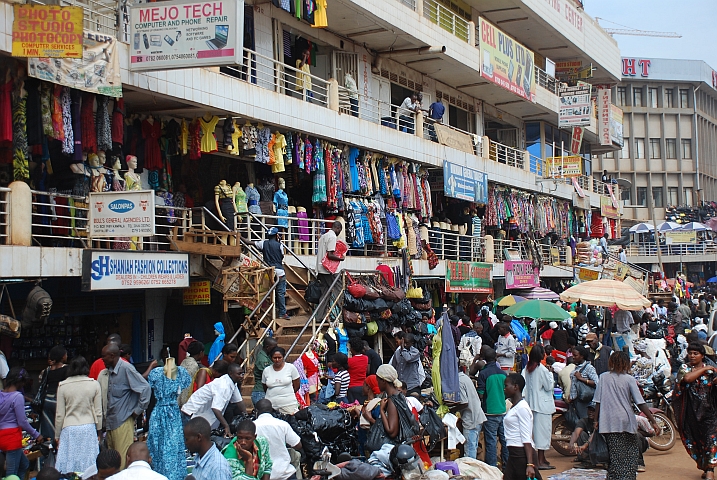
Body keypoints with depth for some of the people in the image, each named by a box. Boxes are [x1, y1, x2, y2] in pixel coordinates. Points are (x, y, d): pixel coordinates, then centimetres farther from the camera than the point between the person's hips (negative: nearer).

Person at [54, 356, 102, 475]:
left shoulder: (62, 386, -2)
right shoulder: (94, 384, -1)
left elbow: (59, 414, 0)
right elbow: (98, 412, 2)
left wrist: (57, 435, 10)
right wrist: (99, 432, 14)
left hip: (69, 430, -1)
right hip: (89, 429, 1)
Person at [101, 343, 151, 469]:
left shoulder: (126, 369, -13)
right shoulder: (109, 371, 12)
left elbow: (145, 388, -18)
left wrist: (137, 411, -12)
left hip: (123, 422, -8)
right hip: (110, 421, 8)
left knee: (123, 459, -7)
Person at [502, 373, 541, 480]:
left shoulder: (522, 407, -11)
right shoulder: (513, 407, 17)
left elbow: (527, 439, -17)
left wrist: (530, 464, -22)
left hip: (522, 454, -9)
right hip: (514, 454, 9)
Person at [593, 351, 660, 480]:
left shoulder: (603, 377, 2)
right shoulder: (629, 379, -3)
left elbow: (598, 401, 2)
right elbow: (640, 403, -6)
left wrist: (596, 420, 10)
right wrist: (653, 421, -4)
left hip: (609, 423, 1)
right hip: (627, 421, -1)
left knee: (615, 454, 4)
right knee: (632, 452, 12)